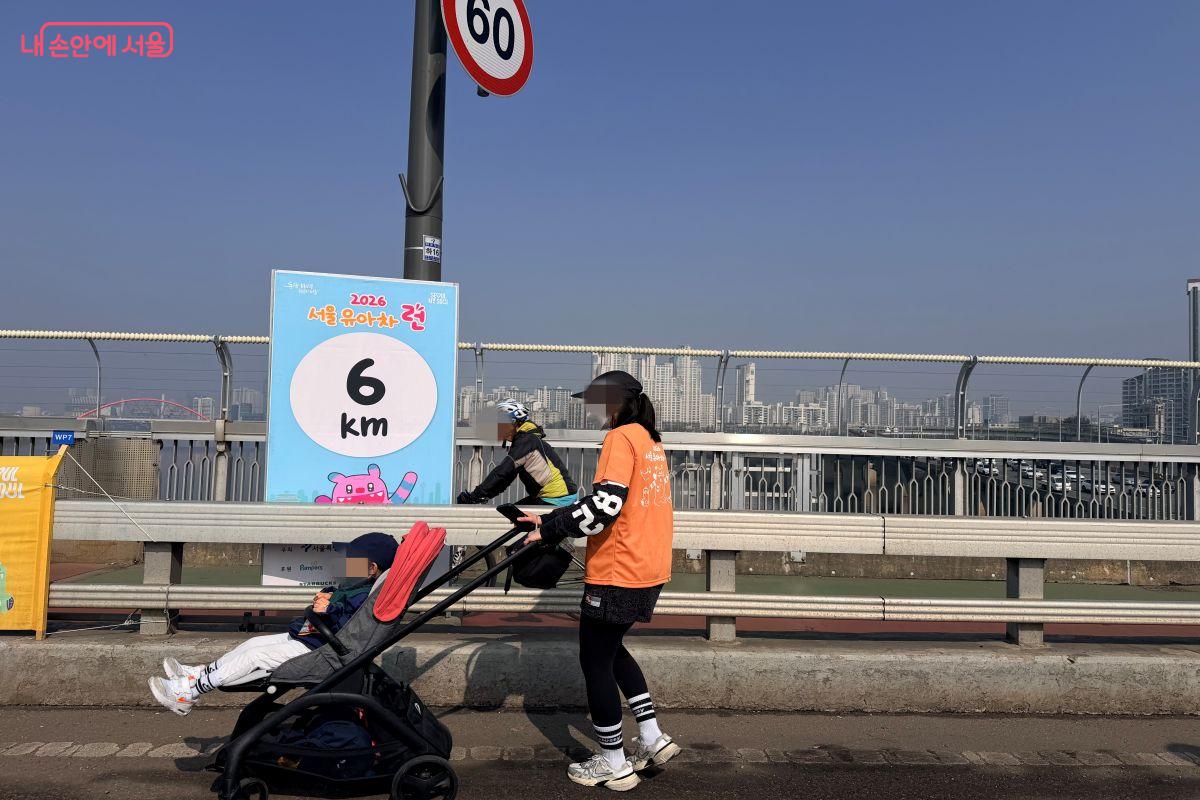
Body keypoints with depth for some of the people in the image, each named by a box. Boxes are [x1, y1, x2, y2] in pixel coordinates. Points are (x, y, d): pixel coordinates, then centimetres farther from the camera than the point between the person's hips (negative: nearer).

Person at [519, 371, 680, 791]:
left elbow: (605, 503, -25)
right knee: (611, 650, 24)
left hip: (617, 571, -9)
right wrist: (557, 520, 12)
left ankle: (614, 764, 17)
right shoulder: (651, 440, 14)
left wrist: (551, 527, -17)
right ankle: (653, 739, 25)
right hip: (648, 568, 9)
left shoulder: (621, 437, -14)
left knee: (595, 660, 5)